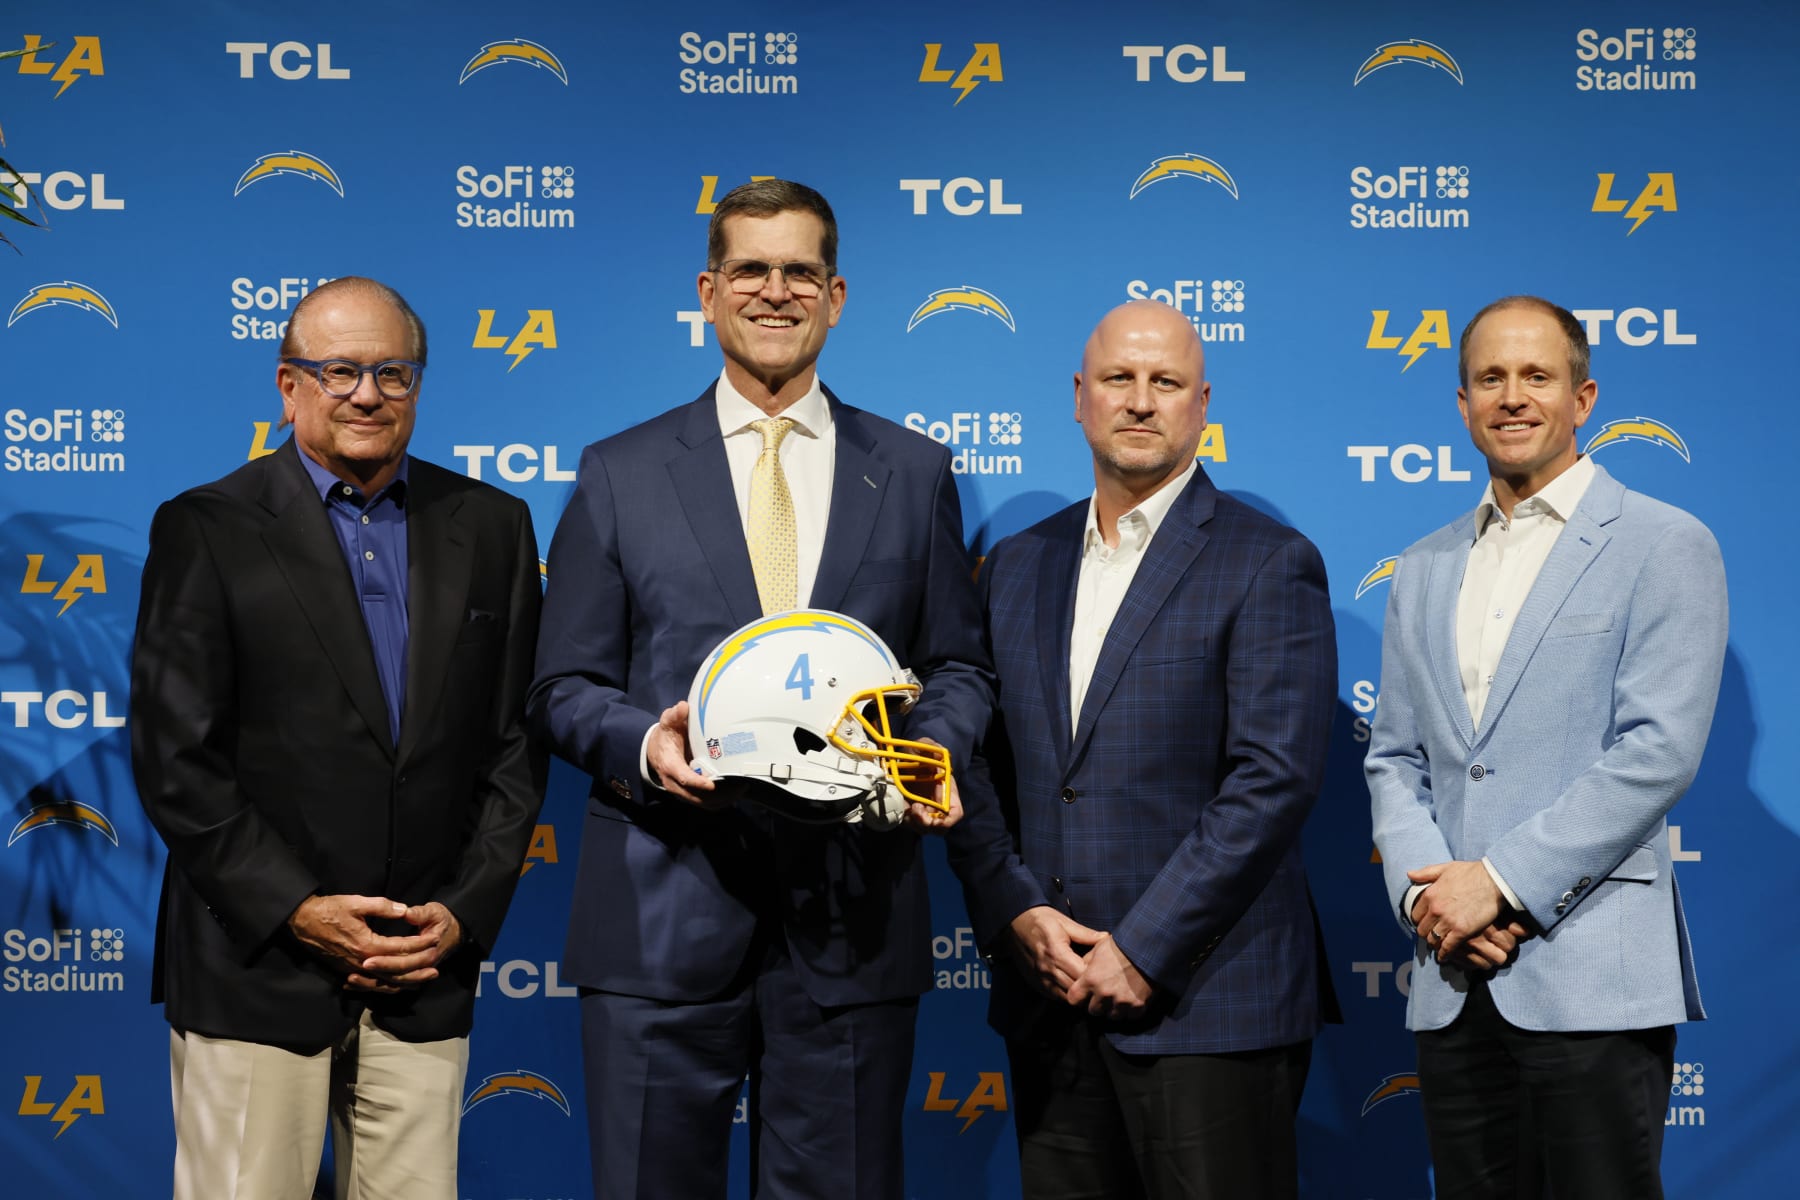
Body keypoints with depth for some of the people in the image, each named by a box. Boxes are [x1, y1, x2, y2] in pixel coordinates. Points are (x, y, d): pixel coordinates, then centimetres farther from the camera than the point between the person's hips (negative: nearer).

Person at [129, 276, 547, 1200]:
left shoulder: (490, 527, 8)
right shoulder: (204, 530, -1)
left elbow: (515, 744, 8)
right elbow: (174, 758, -5)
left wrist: (465, 913, -2)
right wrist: (295, 910, -11)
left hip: (429, 968, 3)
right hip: (254, 972, -2)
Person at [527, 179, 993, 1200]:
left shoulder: (915, 473, 11)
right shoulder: (620, 474, 7)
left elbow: (960, 665, 13)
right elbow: (565, 685, 6)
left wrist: (936, 750, -9)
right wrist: (642, 743, -15)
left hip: (852, 920, 1)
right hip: (664, 915, -1)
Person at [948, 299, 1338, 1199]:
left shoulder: (1268, 566, -4)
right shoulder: (1019, 565, 13)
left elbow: (1274, 780, -12)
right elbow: (975, 764, 11)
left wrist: (1143, 952, -14)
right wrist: (1015, 913, -4)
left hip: (1206, 1004, -5)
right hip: (1048, 993, 5)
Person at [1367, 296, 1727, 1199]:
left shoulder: (1664, 546, -1)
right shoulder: (1424, 572, 17)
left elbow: (1657, 751, -10)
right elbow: (1394, 760, 15)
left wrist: (1502, 882, -14)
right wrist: (1420, 890, -4)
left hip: (1592, 976, -5)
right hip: (1452, 978, 5)